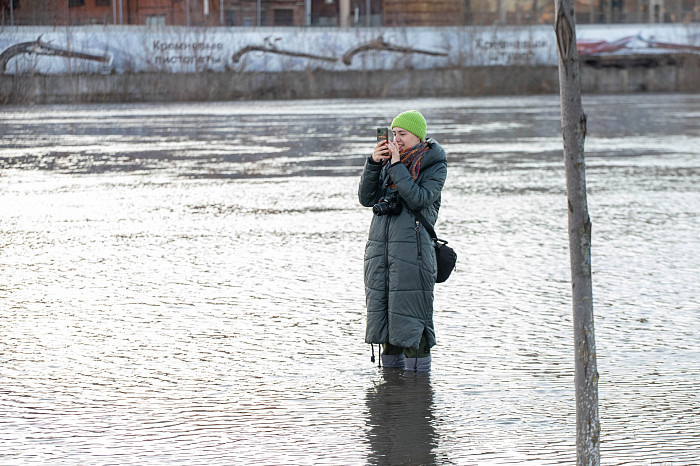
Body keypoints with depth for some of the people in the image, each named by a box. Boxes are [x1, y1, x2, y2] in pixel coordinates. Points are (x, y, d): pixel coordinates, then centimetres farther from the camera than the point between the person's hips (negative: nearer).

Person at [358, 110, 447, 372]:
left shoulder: (435, 164, 1)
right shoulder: (388, 160, 15)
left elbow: (419, 199, -15)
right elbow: (366, 198, 8)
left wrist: (396, 166, -13)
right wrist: (373, 163, -3)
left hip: (413, 245, -6)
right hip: (379, 242, 6)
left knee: (410, 314, -7)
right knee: (381, 310, 8)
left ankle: (418, 368, -3)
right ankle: (390, 367, 17)